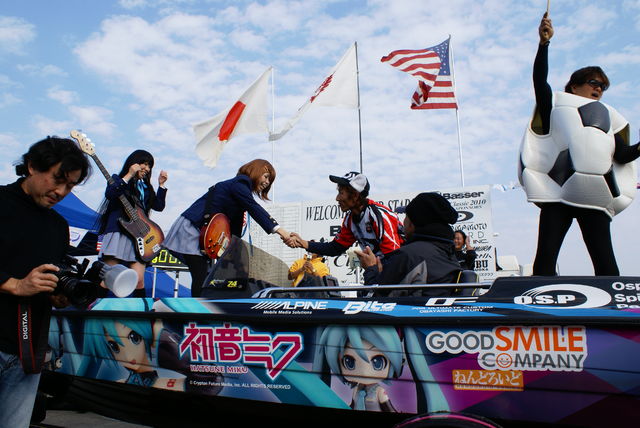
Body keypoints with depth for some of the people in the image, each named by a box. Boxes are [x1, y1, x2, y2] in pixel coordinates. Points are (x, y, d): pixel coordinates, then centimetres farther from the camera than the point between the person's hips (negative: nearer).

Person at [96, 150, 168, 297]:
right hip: (118, 232, -4)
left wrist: (161, 184, 10)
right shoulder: (118, 179, 8)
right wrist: (128, 176, -12)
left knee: (139, 279, -4)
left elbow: (159, 206, 14)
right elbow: (109, 194, -13)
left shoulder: (146, 187, 23)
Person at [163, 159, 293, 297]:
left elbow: (235, 228, 17)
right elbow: (254, 209, -27)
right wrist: (278, 229, -35)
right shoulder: (240, 183, -10)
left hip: (200, 232, 10)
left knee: (202, 279, 10)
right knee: (201, 278, -12)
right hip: (191, 229, -10)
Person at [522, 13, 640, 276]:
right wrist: (544, 42, -9)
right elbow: (539, 80, 0)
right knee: (545, 259, -7)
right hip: (557, 192, -3)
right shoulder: (557, 104, 17)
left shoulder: (608, 117, 25)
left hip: (595, 198, 3)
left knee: (605, 263, -1)